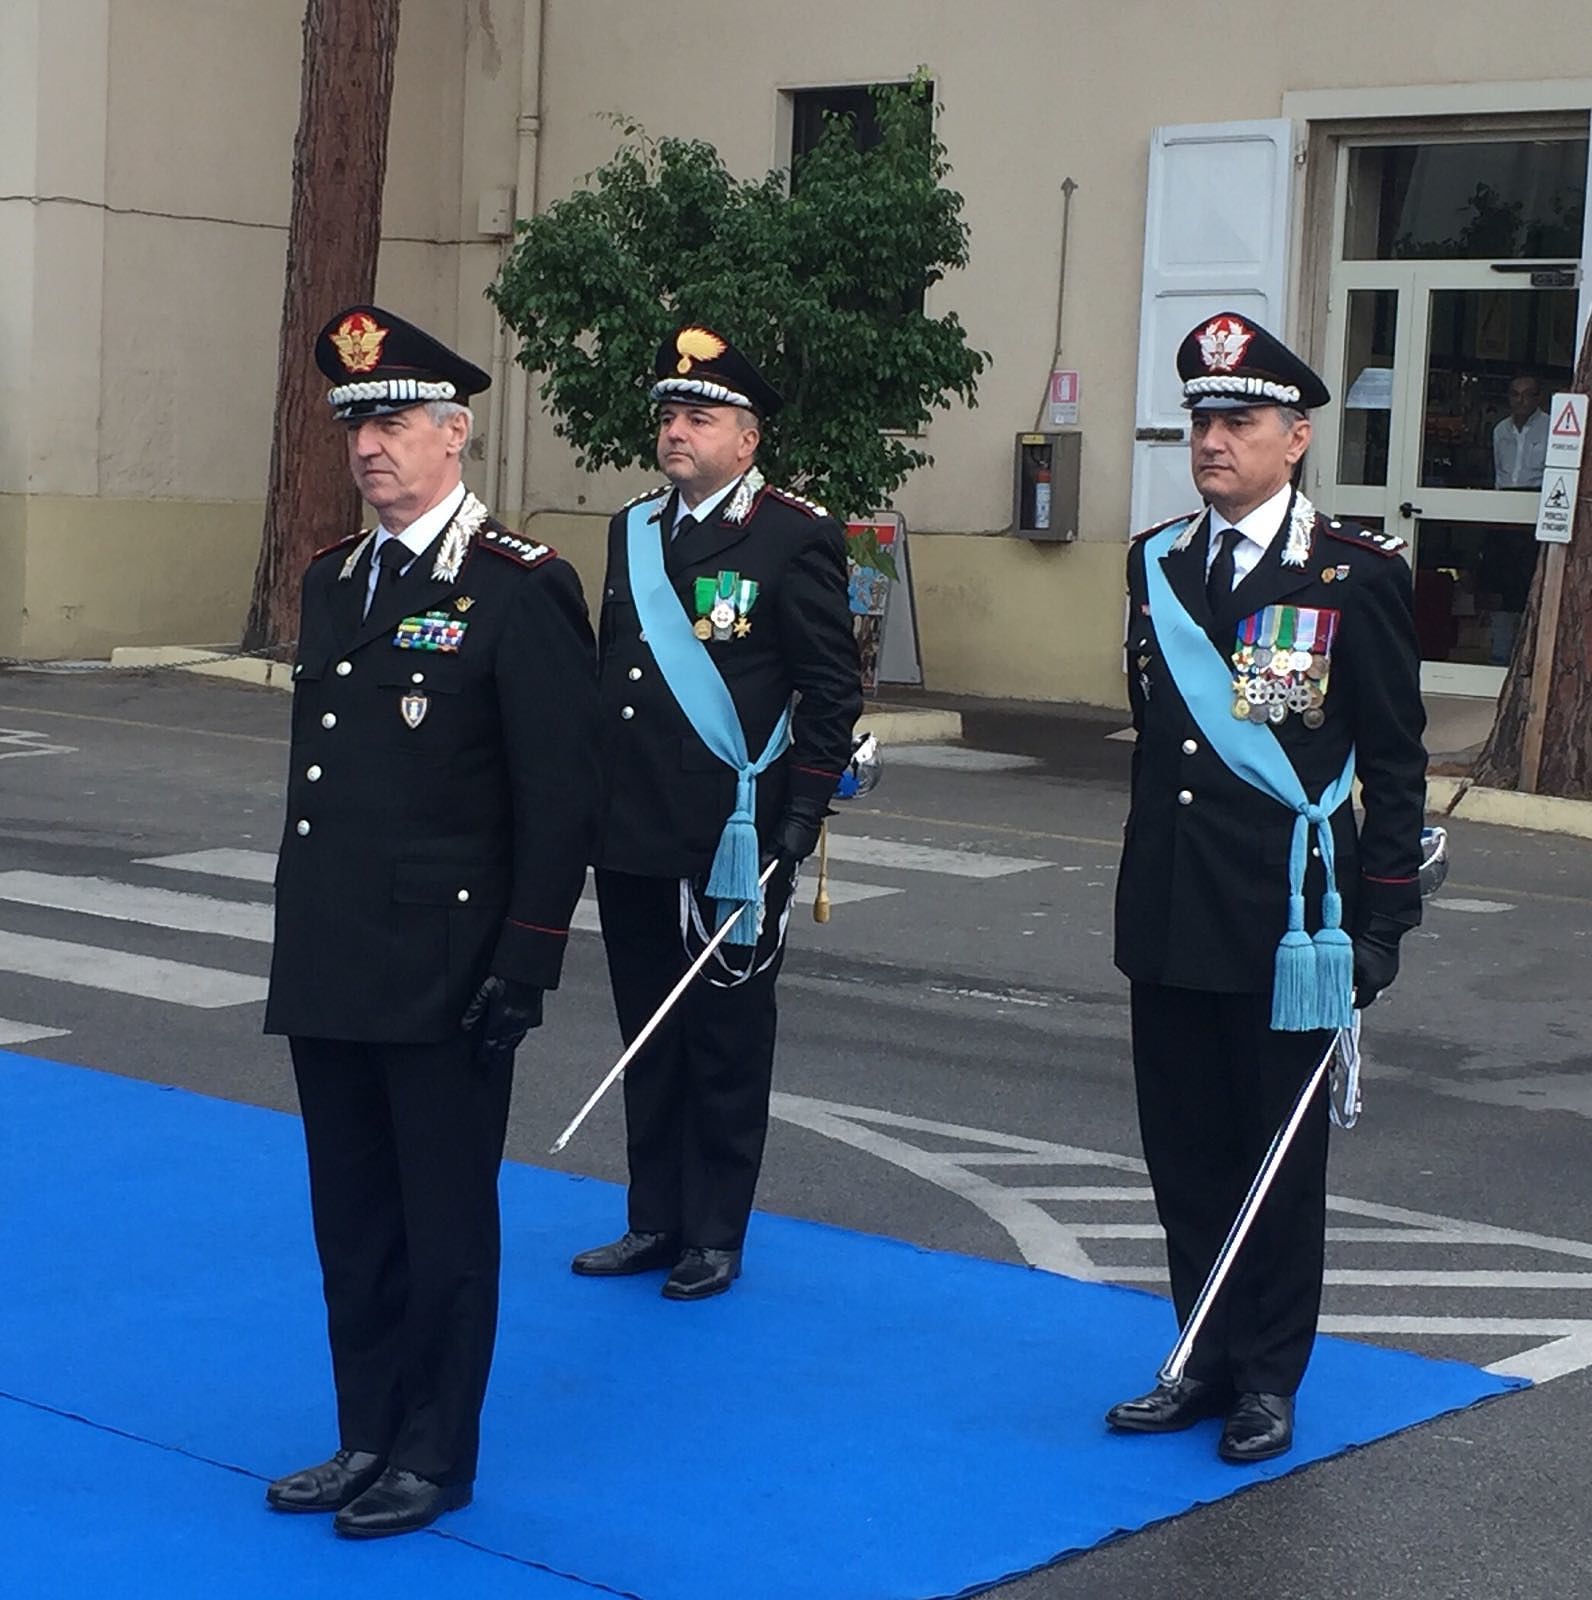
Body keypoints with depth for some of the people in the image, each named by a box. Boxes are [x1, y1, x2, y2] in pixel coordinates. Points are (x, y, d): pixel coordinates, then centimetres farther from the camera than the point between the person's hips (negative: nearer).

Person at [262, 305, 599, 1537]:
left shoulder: (520, 588, -10)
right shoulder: (333, 580, 13)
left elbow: (561, 795, -12)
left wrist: (525, 962, -15)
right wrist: (303, 938, 17)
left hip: (446, 974, -7)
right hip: (332, 971, 7)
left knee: (446, 1224, 4)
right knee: (353, 1219, 14)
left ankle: (435, 1458, 17)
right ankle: (368, 1438, 27)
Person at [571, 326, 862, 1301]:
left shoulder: (796, 537, -7)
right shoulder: (634, 530, 13)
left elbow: (833, 690, -8)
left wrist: (802, 812, -13)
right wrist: (594, 795, 15)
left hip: (731, 843, -6)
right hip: (632, 837, 6)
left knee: (727, 1038, 5)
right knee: (650, 1037, 13)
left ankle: (715, 1237, 15)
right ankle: (657, 1220, 24)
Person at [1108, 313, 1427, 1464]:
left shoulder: (1358, 574, -7)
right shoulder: (1157, 563, 9)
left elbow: (1395, 766, -5)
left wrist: (1382, 925, -8)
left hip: (1287, 928, -5)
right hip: (1168, 924, 5)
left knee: (1281, 1161, 7)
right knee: (1185, 1153, 11)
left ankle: (1270, 1380, 19)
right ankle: (1209, 1362, 25)